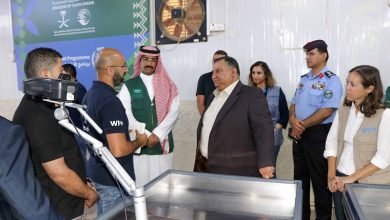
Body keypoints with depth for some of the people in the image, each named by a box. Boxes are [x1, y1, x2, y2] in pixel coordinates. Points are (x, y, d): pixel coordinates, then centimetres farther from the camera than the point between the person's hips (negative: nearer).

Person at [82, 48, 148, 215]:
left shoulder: (90, 94, 3)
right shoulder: (110, 101, -27)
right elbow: (118, 150, -31)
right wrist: (139, 141, -13)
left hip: (97, 169, 9)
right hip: (113, 177, -9)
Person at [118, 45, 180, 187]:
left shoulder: (168, 85, 7)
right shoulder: (128, 86, 4)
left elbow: (173, 112, -4)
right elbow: (126, 116, -6)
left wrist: (157, 134, -13)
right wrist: (146, 136, -12)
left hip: (163, 144, 1)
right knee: (140, 184, 5)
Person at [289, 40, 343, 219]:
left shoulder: (331, 80, -11)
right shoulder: (304, 79, 11)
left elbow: (327, 111, -19)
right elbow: (293, 103, 11)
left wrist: (302, 125, -14)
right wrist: (293, 120, -9)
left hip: (318, 134, -7)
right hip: (299, 134, 7)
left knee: (320, 180, 6)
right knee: (300, 177, 16)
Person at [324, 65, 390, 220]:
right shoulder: (343, 110, 1)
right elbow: (331, 142, 3)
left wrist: (351, 178, -18)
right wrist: (331, 176, -5)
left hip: (370, 183, -4)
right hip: (340, 179, 4)